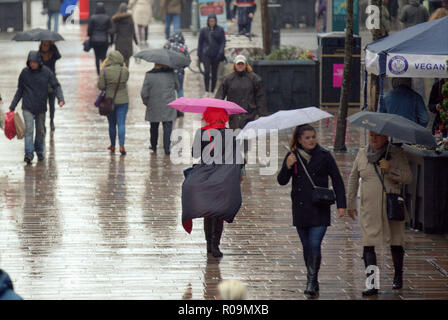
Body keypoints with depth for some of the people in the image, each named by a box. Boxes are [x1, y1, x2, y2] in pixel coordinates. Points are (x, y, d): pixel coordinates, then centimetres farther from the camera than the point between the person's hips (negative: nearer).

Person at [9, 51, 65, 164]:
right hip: (27, 107, -1)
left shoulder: (46, 72, -5)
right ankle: (29, 154, -18)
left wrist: (60, 98, -20)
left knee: (41, 131, 11)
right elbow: (20, 90, 7)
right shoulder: (25, 72, -2)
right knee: (29, 129, -13)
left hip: (41, 108, 1)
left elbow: (56, 86, -1)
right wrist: (12, 106, 8)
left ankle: (39, 152, 29)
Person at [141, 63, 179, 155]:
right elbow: (177, 86, 10)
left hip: (154, 107, 0)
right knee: (167, 127, 2)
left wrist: (146, 103, 6)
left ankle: (154, 146, 31)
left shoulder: (149, 75, -11)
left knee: (154, 127, 17)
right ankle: (167, 149, -3)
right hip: (168, 108, 0)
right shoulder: (171, 73, -7)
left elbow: (144, 93, -10)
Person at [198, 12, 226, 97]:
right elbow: (200, 42, 10)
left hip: (216, 55, 1)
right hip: (206, 54, -1)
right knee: (207, 71, -16)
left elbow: (223, 42, 1)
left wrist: (220, 53, -10)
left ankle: (212, 91, 14)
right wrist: (199, 54, 5)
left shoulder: (220, 30, 3)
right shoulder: (204, 30, 6)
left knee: (214, 73, 4)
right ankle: (207, 91, -12)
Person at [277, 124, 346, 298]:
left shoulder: (324, 156, 0)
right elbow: (282, 181, 3)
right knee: (307, 247, 8)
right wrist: (287, 167, -17)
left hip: (319, 209, -3)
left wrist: (341, 204, 0)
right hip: (300, 209, 3)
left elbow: (337, 180, 5)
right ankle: (313, 282, 20)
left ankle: (311, 281, -12)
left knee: (315, 245, -13)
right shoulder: (292, 157, 5)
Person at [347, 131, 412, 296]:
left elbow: (408, 178, -7)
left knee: (395, 244, 9)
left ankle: (398, 277, 31)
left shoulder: (396, 153, -1)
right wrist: (350, 203, 18)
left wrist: (391, 170, -22)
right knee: (368, 245, -9)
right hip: (368, 209, 1)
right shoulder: (362, 154, 6)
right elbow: (353, 178, 18)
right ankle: (372, 284, -10)